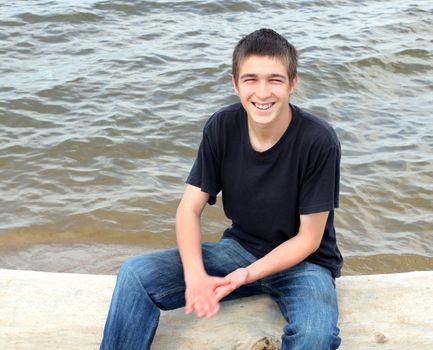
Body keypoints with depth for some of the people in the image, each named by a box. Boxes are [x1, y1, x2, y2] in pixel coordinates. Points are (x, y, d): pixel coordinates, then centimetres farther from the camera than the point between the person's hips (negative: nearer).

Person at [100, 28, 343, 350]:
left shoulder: (318, 141, -21)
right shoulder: (222, 127, -9)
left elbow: (308, 238, -14)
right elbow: (190, 209, -8)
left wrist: (248, 275, -28)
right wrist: (195, 275, -26)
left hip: (301, 261, -3)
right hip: (240, 248, 3)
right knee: (136, 274, -15)